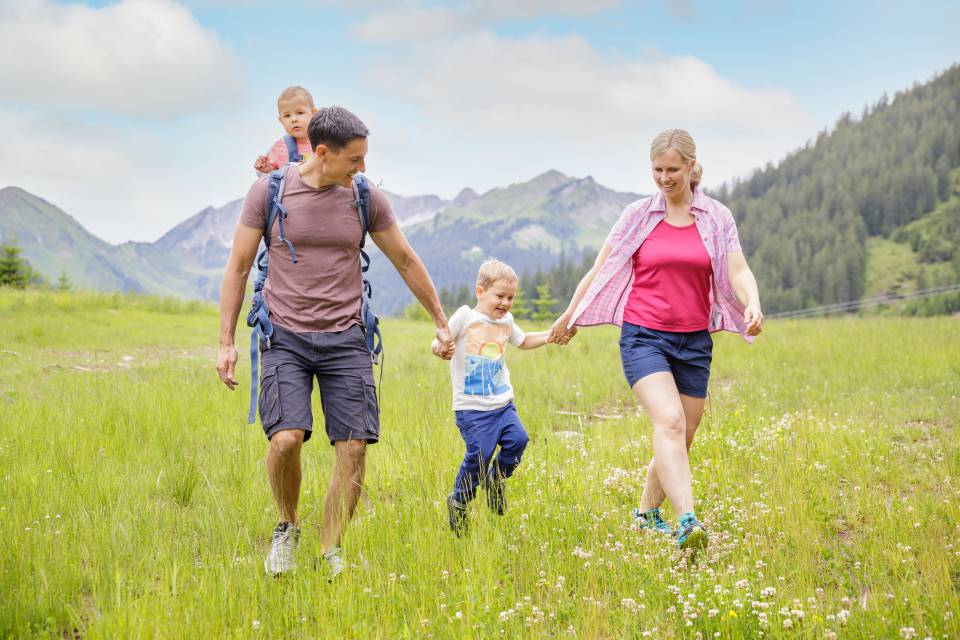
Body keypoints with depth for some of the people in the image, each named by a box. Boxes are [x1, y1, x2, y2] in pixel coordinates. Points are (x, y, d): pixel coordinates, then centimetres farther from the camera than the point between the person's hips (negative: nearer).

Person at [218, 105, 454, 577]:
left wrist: (440, 322, 21)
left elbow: (406, 261, 15)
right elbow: (238, 267, 4)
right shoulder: (269, 190, -2)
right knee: (285, 439, -20)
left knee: (353, 447, -7)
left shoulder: (366, 198, 3)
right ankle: (287, 525, 9)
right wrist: (226, 342, 2)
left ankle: (330, 552, 9)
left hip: (344, 338, 2)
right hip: (285, 337, -2)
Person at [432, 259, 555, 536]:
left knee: (517, 439, -15)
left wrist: (552, 334, 23)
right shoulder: (465, 316, -6)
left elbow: (523, 341, 32)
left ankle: (497, 479, 14)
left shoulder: (506, 321, 13)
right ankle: (458, 503, 10)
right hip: (472, 408, -6)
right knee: (479, 454, -13)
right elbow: (441, 342, -9)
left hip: (503, 404, 6)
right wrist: (439, 349, -32)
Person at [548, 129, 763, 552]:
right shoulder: (638, 215, 3)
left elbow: (738, 272, -4)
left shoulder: (717, 218, 5)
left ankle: (647, 513, 32)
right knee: (669, 422, -24)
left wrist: (753, 305, -26)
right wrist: (569, 317, 17)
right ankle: (687, 521, -35)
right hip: (644, 338, -3)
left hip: (694, 341, 3)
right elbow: (601, 269, 10)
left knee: (682, 438, 10)